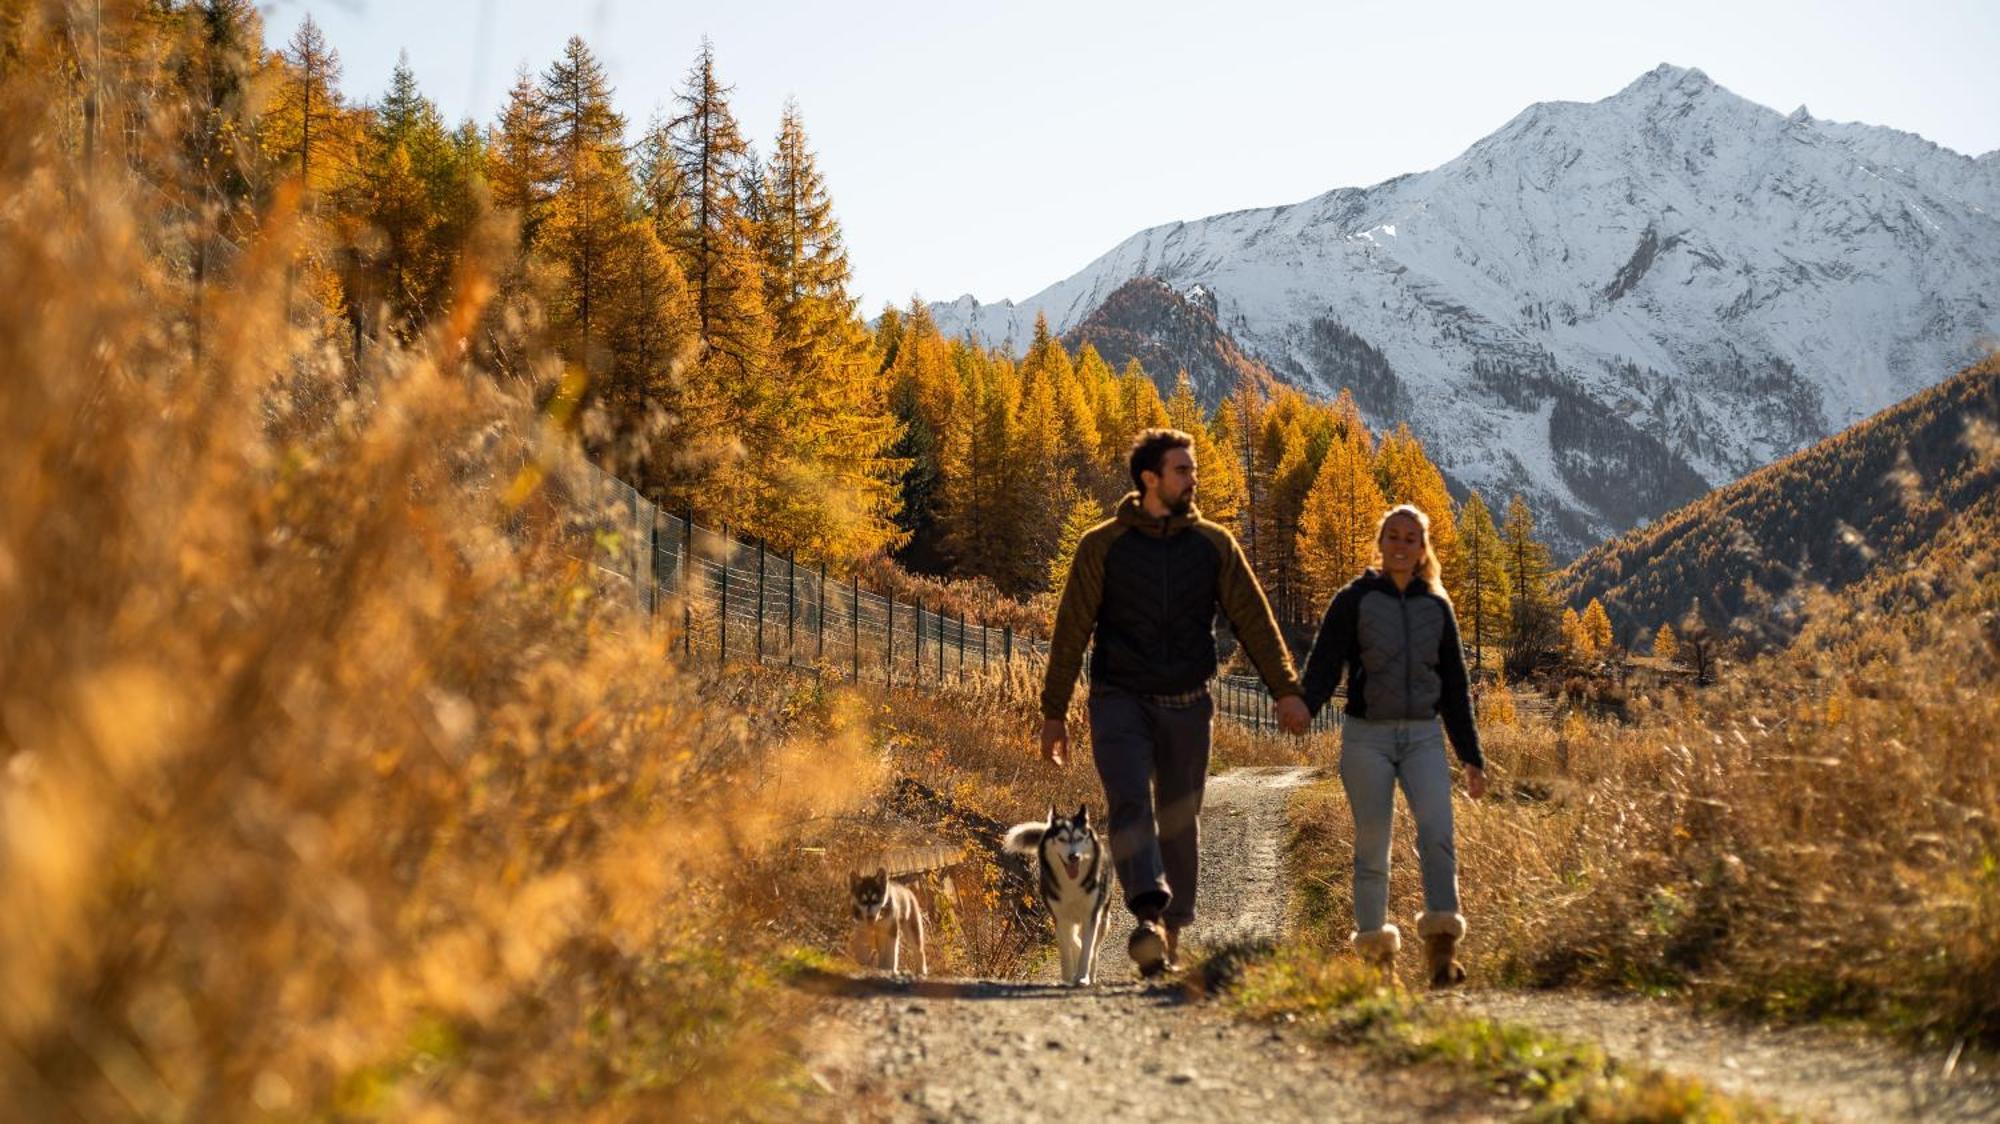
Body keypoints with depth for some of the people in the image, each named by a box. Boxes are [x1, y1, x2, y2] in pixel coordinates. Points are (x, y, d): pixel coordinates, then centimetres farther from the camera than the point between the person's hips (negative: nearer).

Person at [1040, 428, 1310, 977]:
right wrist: (1054, 712, -1)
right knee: (1131, 801, -22)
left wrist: (1286, 689, -8)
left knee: (1180, 822, 7)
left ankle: (1172, 937, 16)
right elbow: (1071, 630, 1)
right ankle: (1149, 917, -35)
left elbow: (1253, 619, 3)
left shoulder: (1214, 545, 5)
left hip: (1187, 706, 3)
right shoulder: (1102, 546, -1)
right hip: (1121, 700, -2)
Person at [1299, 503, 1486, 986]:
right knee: (1372, 846, 1)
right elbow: (1324, 665, -7)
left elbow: (1455, 685, 15)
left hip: (1423, 736, 2)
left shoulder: (1436, 606, 11)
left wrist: (1471, 756, 14)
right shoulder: (1354, 600, 2)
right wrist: (1301, 707, -28)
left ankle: (1441, 946, -20)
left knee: (1437, 830, -18)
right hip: (1367, 737, -2)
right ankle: (1375, 948, 12)